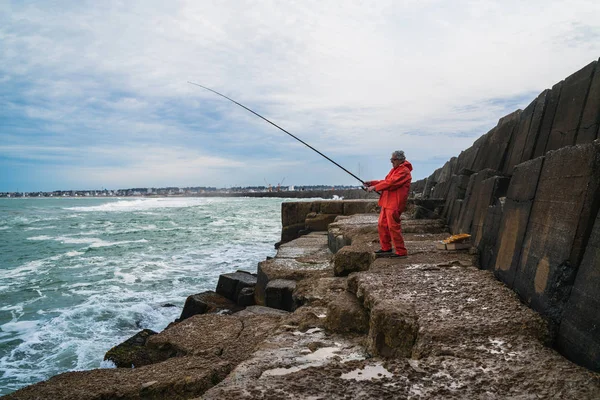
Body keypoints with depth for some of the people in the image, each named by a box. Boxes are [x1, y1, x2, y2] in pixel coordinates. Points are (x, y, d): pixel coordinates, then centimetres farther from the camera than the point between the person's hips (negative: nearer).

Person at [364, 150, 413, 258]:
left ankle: (401, 252, 1)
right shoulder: (395, 169, 20)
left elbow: (390, 183, -22)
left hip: (394, 204, -10)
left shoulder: (404, 171, -13)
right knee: (382, 225, 13)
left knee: (394, 227, -8)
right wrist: (372, 183, 8)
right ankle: (386, 248, 24)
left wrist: (375, 187, -16)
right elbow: (386, 181, 22)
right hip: (387, 203, 10)